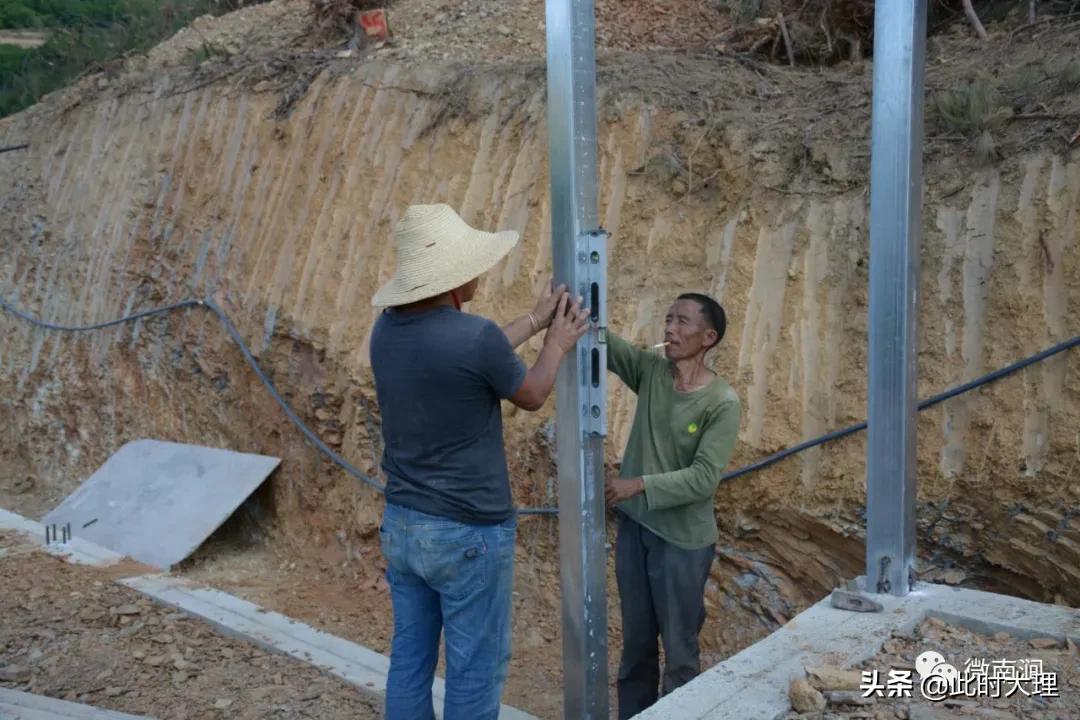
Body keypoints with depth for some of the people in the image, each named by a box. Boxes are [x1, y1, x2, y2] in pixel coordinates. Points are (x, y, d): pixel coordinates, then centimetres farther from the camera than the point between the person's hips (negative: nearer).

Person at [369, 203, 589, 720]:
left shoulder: (387, 328, -1)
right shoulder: (476, 335, -22)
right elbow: (530, 396, -3)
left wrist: (535, 321, 21)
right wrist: (558, 343, 15)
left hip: (400, 524, 7)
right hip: (468, 534, -7)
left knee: (409, 660, 18)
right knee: (474, 670, 9)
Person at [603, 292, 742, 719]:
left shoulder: (722, 403, -14)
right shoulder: (650, 371, 0)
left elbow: (704, 478, -20)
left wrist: (639, 484, -23)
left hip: (683, 539, -5)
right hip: (634, 526, 5)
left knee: (680, 651, 8)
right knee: (635, 643, 18)